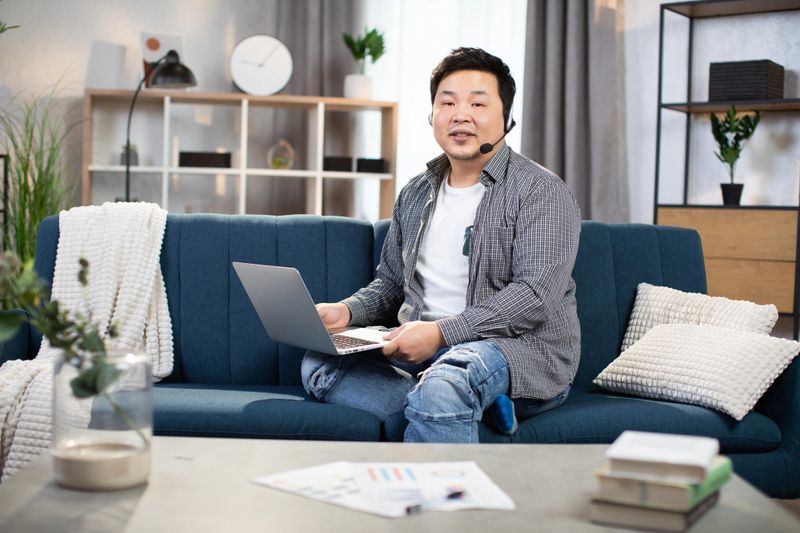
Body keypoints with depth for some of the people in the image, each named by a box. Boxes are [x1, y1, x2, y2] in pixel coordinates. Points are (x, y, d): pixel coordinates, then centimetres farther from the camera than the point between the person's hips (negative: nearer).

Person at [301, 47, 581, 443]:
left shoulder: (541, 193, -5)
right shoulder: (415, 195, 17)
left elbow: (534, 296, -17)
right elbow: (389, 284, 24)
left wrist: (442, 332, -25)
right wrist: (348, 311, 1)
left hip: (520, 348, -8)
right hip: (422, 349, 8)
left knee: (442, 383, -40)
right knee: (319, 366, -15)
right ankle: (474, 404, -21)